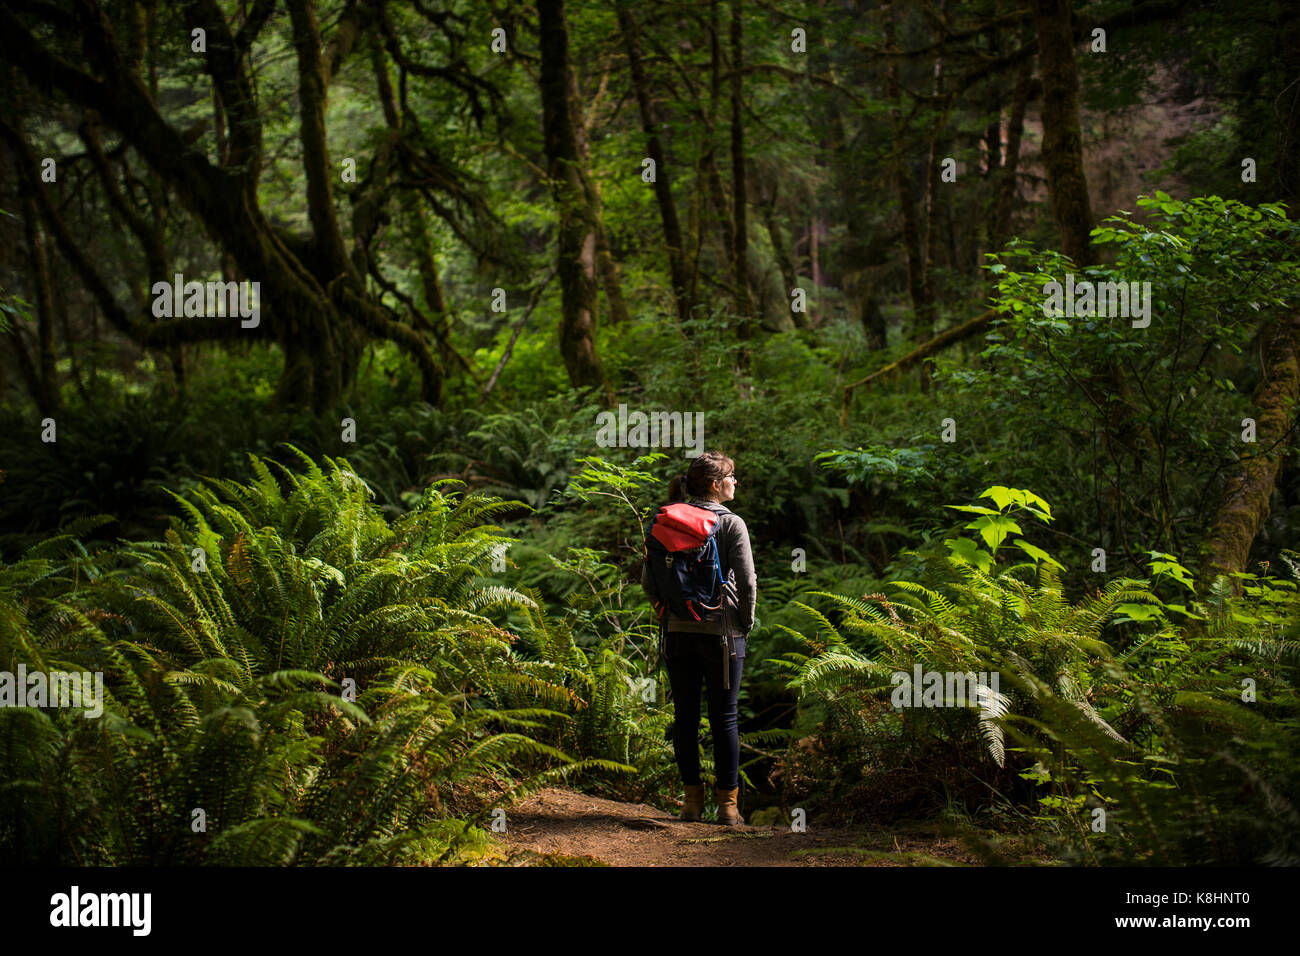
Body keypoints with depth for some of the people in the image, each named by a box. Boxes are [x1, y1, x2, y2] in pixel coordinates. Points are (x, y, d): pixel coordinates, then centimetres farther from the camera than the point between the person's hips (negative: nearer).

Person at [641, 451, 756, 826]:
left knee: (686, 716, 8)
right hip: (722, 631, -3)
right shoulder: (731, 524, -7)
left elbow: (649, 580, 4)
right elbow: (747, 581, -9)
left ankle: (693, 799, 11)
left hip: (679, 631, 3)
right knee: (724, 717, 2)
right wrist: (746, 623, 3)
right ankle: (728, 804, 4)